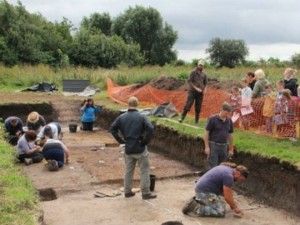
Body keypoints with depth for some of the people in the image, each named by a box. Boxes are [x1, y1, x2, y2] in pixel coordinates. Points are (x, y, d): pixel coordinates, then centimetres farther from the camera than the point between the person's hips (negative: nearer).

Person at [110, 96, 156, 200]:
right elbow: (150, 129, -22)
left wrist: (120, 140, 6)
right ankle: (146, 193, 9)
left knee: (128, 170, 16)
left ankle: (127, 191, 24)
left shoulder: (121, 117, 1)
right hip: (140, 149, -4)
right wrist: (145, 141, -10)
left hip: (128, 149, 4)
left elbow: (113, 129, 2)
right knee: (144, 170, 6)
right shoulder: (142, 117, -11)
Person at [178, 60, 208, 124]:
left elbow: (205, 83, 20)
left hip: (200, 93, 3)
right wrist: (196, 88, -17)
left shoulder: (204, 75, 12)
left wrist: (204, 89, -1)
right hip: (192, 91, -3)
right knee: (188, 105, -12)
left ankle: (197, 121, 12)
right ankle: (182, 118, -9)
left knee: (198, 108, 4)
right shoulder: (193, 72, 1)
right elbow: (189, 81, -6)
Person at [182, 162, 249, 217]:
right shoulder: (228, 175, -19)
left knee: (221, 203, 21)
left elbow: (226, 191, 22)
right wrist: (235, 207, 0)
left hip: (202, 188, 11)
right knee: (220, 212, -13)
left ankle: (197, 200, 15)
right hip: (204, 192, -11)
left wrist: (233, 203, 18)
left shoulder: (227, 168, 11)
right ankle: (196, 207, -13)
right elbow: (227, 197, -16)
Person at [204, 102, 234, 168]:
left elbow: (230, 134, 13)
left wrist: (231, 148, 13)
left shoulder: (229, 120, 6)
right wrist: (207, 147, -12)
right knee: (213, 167, -6)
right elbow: (206, 133, -7)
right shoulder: (212, 119, -9)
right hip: (213, 146, -5)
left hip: (224, 147, 5)